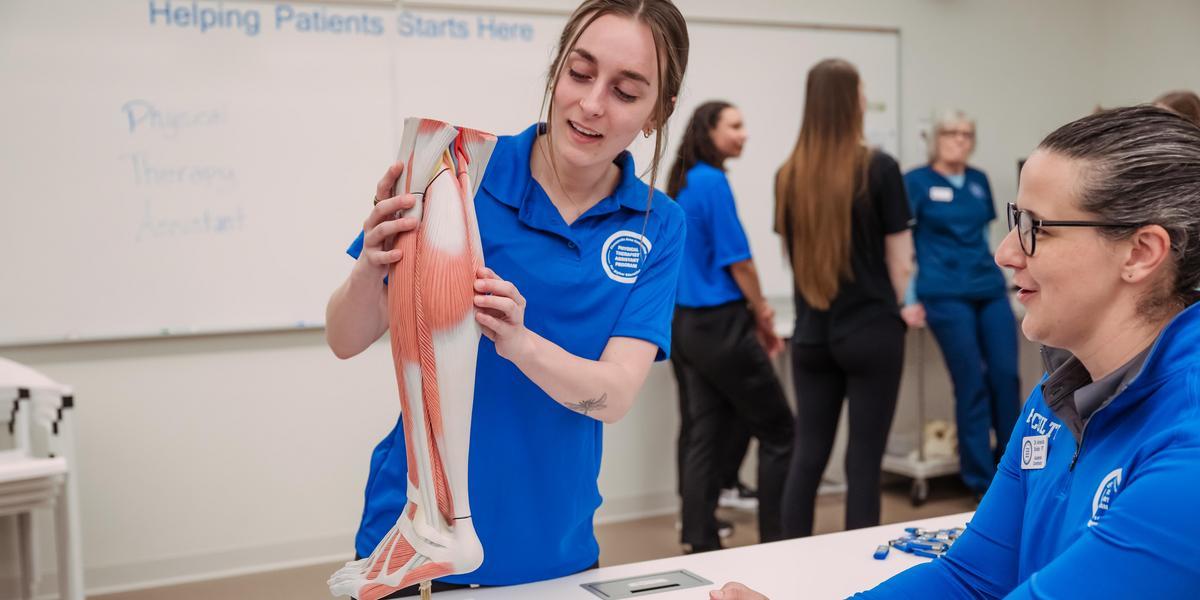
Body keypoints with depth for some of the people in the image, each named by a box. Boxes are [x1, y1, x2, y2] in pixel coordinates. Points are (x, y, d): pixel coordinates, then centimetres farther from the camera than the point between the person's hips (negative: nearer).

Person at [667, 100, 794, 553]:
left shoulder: (679, 184, 13)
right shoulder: (712, 181, -14)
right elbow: (736, 259, -15)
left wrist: (749, 312, 15)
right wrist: (763, 315, -2)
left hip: (685, 324, 9)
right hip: (721, 326, -9)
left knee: (702, 435, 9)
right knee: (777, 433, 1)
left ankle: (700, 543, 11)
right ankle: (776, 542, 5)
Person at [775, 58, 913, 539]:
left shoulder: (788, 175, 3)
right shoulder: (878, 168, -10)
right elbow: (900, 260, -4)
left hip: (811, 334, 4)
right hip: (871, 333, -4)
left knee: (807, 455, 9)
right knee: (864, 459, 2)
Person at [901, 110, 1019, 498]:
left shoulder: (979, 181, 14)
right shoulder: (916, 181, -2)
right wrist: (908, 299, -9)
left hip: (991, 291, 5)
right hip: (945, 295, -5)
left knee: (1006, 376, 0)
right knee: (972, 385, -3)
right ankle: (982, 483, 8)